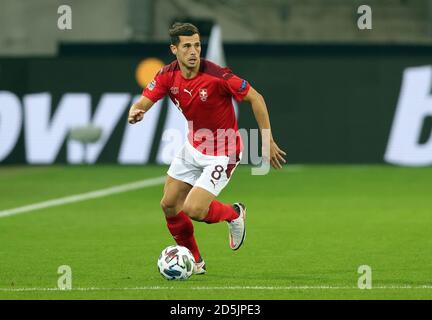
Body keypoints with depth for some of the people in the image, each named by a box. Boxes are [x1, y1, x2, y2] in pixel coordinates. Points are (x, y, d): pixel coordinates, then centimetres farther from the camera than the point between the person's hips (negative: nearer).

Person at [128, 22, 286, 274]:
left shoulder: (217, 75, -27)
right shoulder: (168, 76, -10)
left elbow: (255, 98, -20)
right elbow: (143, 104, -12)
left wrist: (268, 142, -19)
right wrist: (135, 113, -38)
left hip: (222, 153, -7)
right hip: (194, 147, 7)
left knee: (193, 210, -17)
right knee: (169, 205, 7)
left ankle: (234, 214, 17)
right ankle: (194, 261, 28)